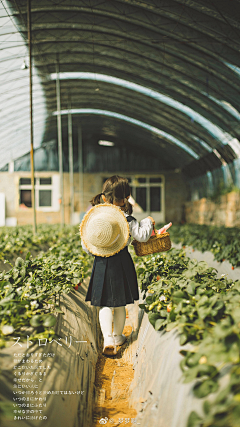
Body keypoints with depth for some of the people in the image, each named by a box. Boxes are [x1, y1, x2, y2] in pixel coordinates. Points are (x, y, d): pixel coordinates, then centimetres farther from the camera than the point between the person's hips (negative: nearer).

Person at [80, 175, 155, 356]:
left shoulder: (93, 215, 0)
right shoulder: (126, 218, -10)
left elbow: (85, 246, 3)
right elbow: (142, 235, -9)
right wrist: (148, 222, 9)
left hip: (101, 264, 1)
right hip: (121, 263, -1)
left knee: (105, 304, 7)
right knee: (120, 304, 15)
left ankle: (108, 338, -7)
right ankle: (118, 336, 29)